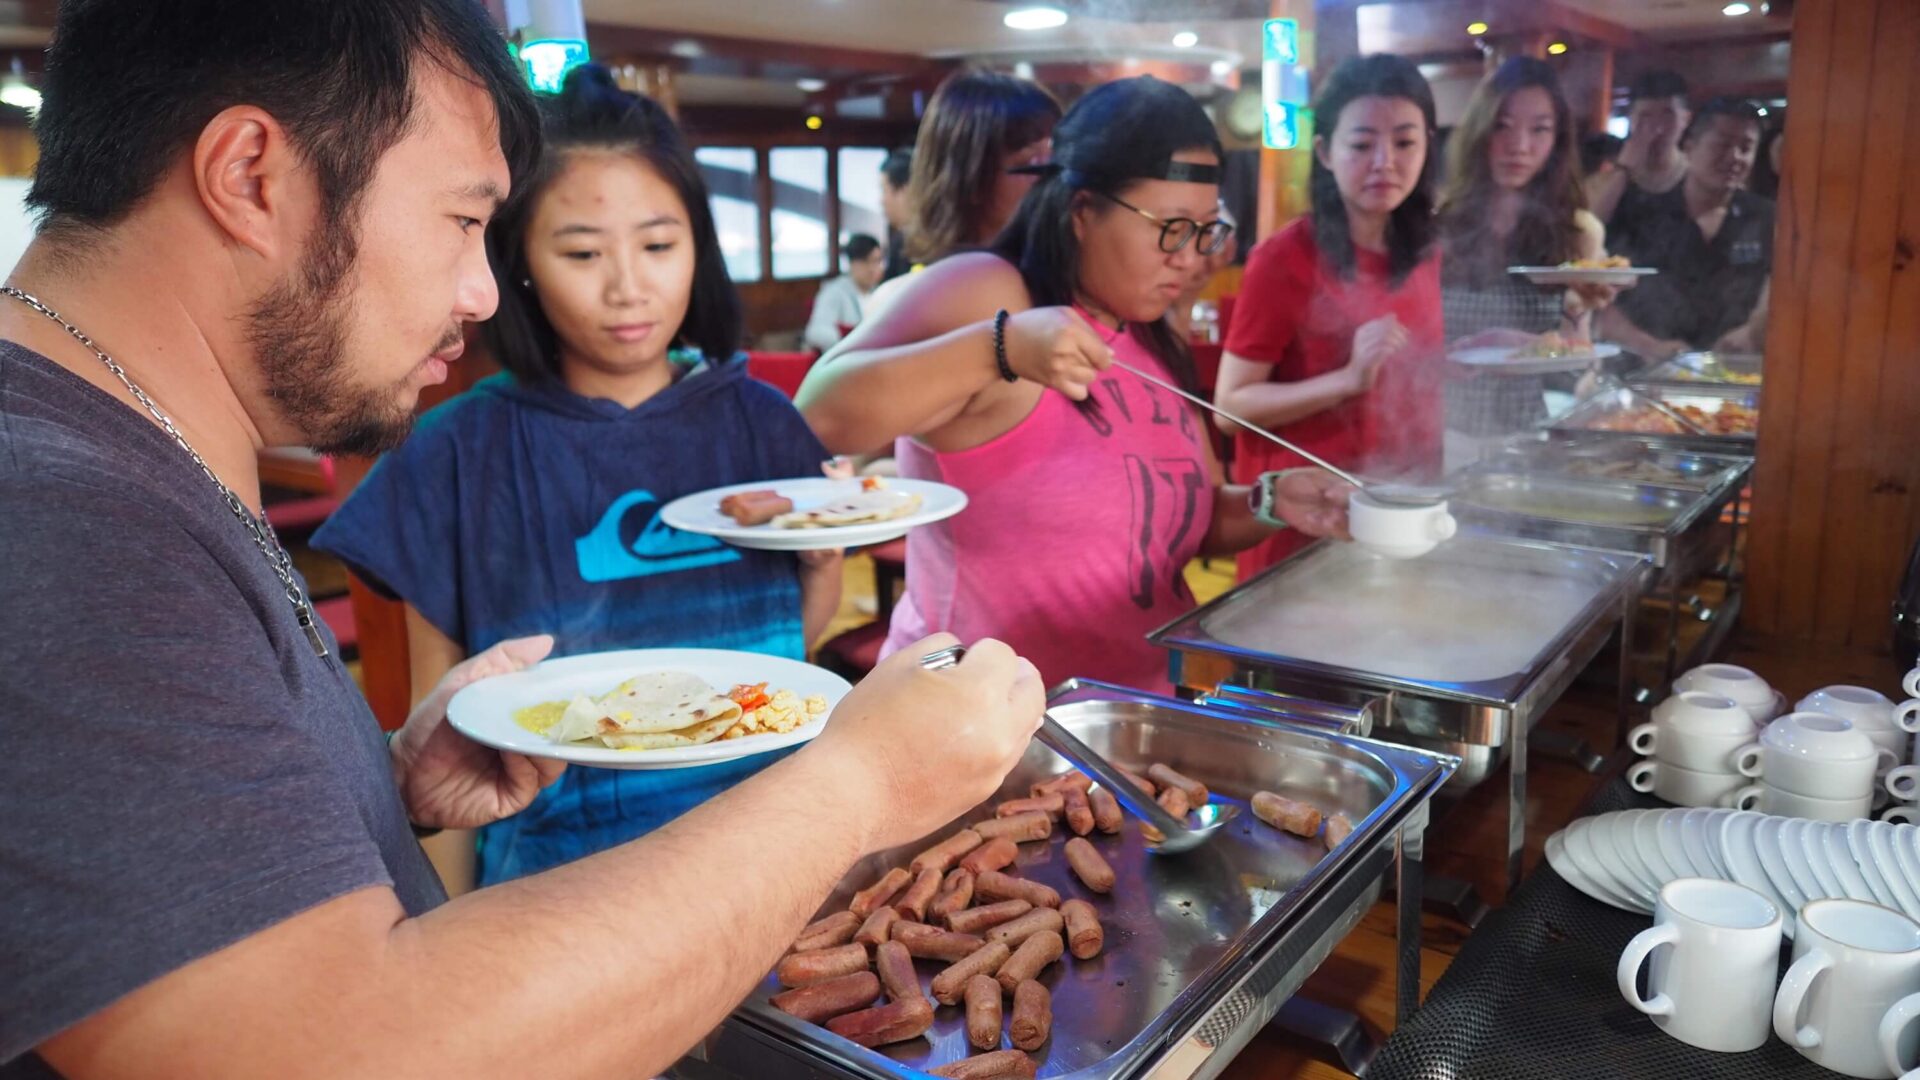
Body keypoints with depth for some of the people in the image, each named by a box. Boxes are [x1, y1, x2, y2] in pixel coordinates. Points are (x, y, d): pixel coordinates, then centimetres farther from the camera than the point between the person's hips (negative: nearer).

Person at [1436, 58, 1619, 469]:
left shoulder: (1578, 232, 4)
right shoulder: (1437, 222, -3)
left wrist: (1578, 310, -12)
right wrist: (1457, 353, -16)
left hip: (1530, 440, 1)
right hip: (1446, 434, -1)